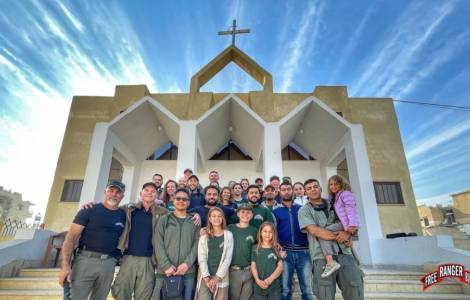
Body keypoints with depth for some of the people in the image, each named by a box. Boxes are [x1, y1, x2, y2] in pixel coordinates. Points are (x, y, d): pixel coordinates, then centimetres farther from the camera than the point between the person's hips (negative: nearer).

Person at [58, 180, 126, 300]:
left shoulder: (124, 215, 6)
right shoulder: (89, 210, -3)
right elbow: (70, 238, -7)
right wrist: (65, 265, -14)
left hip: (109, 263, 4)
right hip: (86, 259, -3)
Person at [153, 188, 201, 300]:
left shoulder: (194, 222, 8)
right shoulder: (164, 220, 7)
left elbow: (197, 244, 1)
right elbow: (158, 244, 0)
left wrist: (187, 263, -11)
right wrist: (166, 265, -10)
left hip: (188, 271, 0)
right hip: (164, 271, 0)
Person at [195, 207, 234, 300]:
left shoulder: (228, 235, 0)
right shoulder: (204, 235, 2)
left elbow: (228, 258, -4)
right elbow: (201, 258, -2)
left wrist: (216, 278, -8)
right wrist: (206, 278, -11)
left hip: (221, 277, 0)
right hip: (205, 277, 0)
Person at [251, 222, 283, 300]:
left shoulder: (277, 248, 4)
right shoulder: (255, 248, 6)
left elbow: (280, 266, -2)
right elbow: (253, 266, 2)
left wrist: (270, 280, -14)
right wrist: (257, 280, -14)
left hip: (275, 287, -1)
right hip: (259, 287, 1)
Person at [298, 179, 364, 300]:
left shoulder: (333, 205, 17)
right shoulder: (304, 211, 4)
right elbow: (315, 231, -9)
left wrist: (346, 233, -12)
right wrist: (339, 237, -8)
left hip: (344, 253, 3)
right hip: (322, 257, -3)